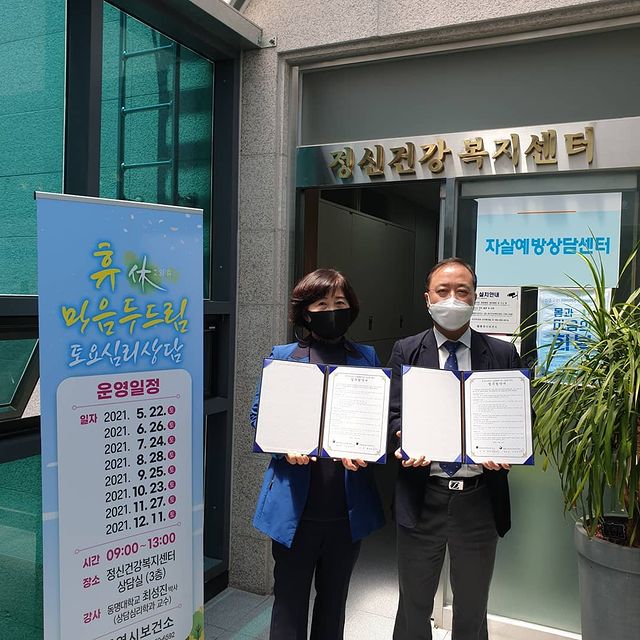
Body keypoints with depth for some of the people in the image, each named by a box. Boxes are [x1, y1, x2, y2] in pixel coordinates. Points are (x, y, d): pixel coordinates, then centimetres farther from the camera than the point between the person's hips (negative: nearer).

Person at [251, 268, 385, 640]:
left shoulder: (367, 358, 5)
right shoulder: (283, 357, 0)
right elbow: (260, 417, 2)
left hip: (349, 507, 2)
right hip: (296, 504, -2)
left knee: (334, 601, 19)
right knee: (290, 600, 10)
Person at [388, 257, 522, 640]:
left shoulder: (503, 354, 2)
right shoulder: (406, 351, 1)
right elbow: (396, 413, -3)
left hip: (479, 497, 1)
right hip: (423, 496, 0)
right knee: (414, 606, 17)